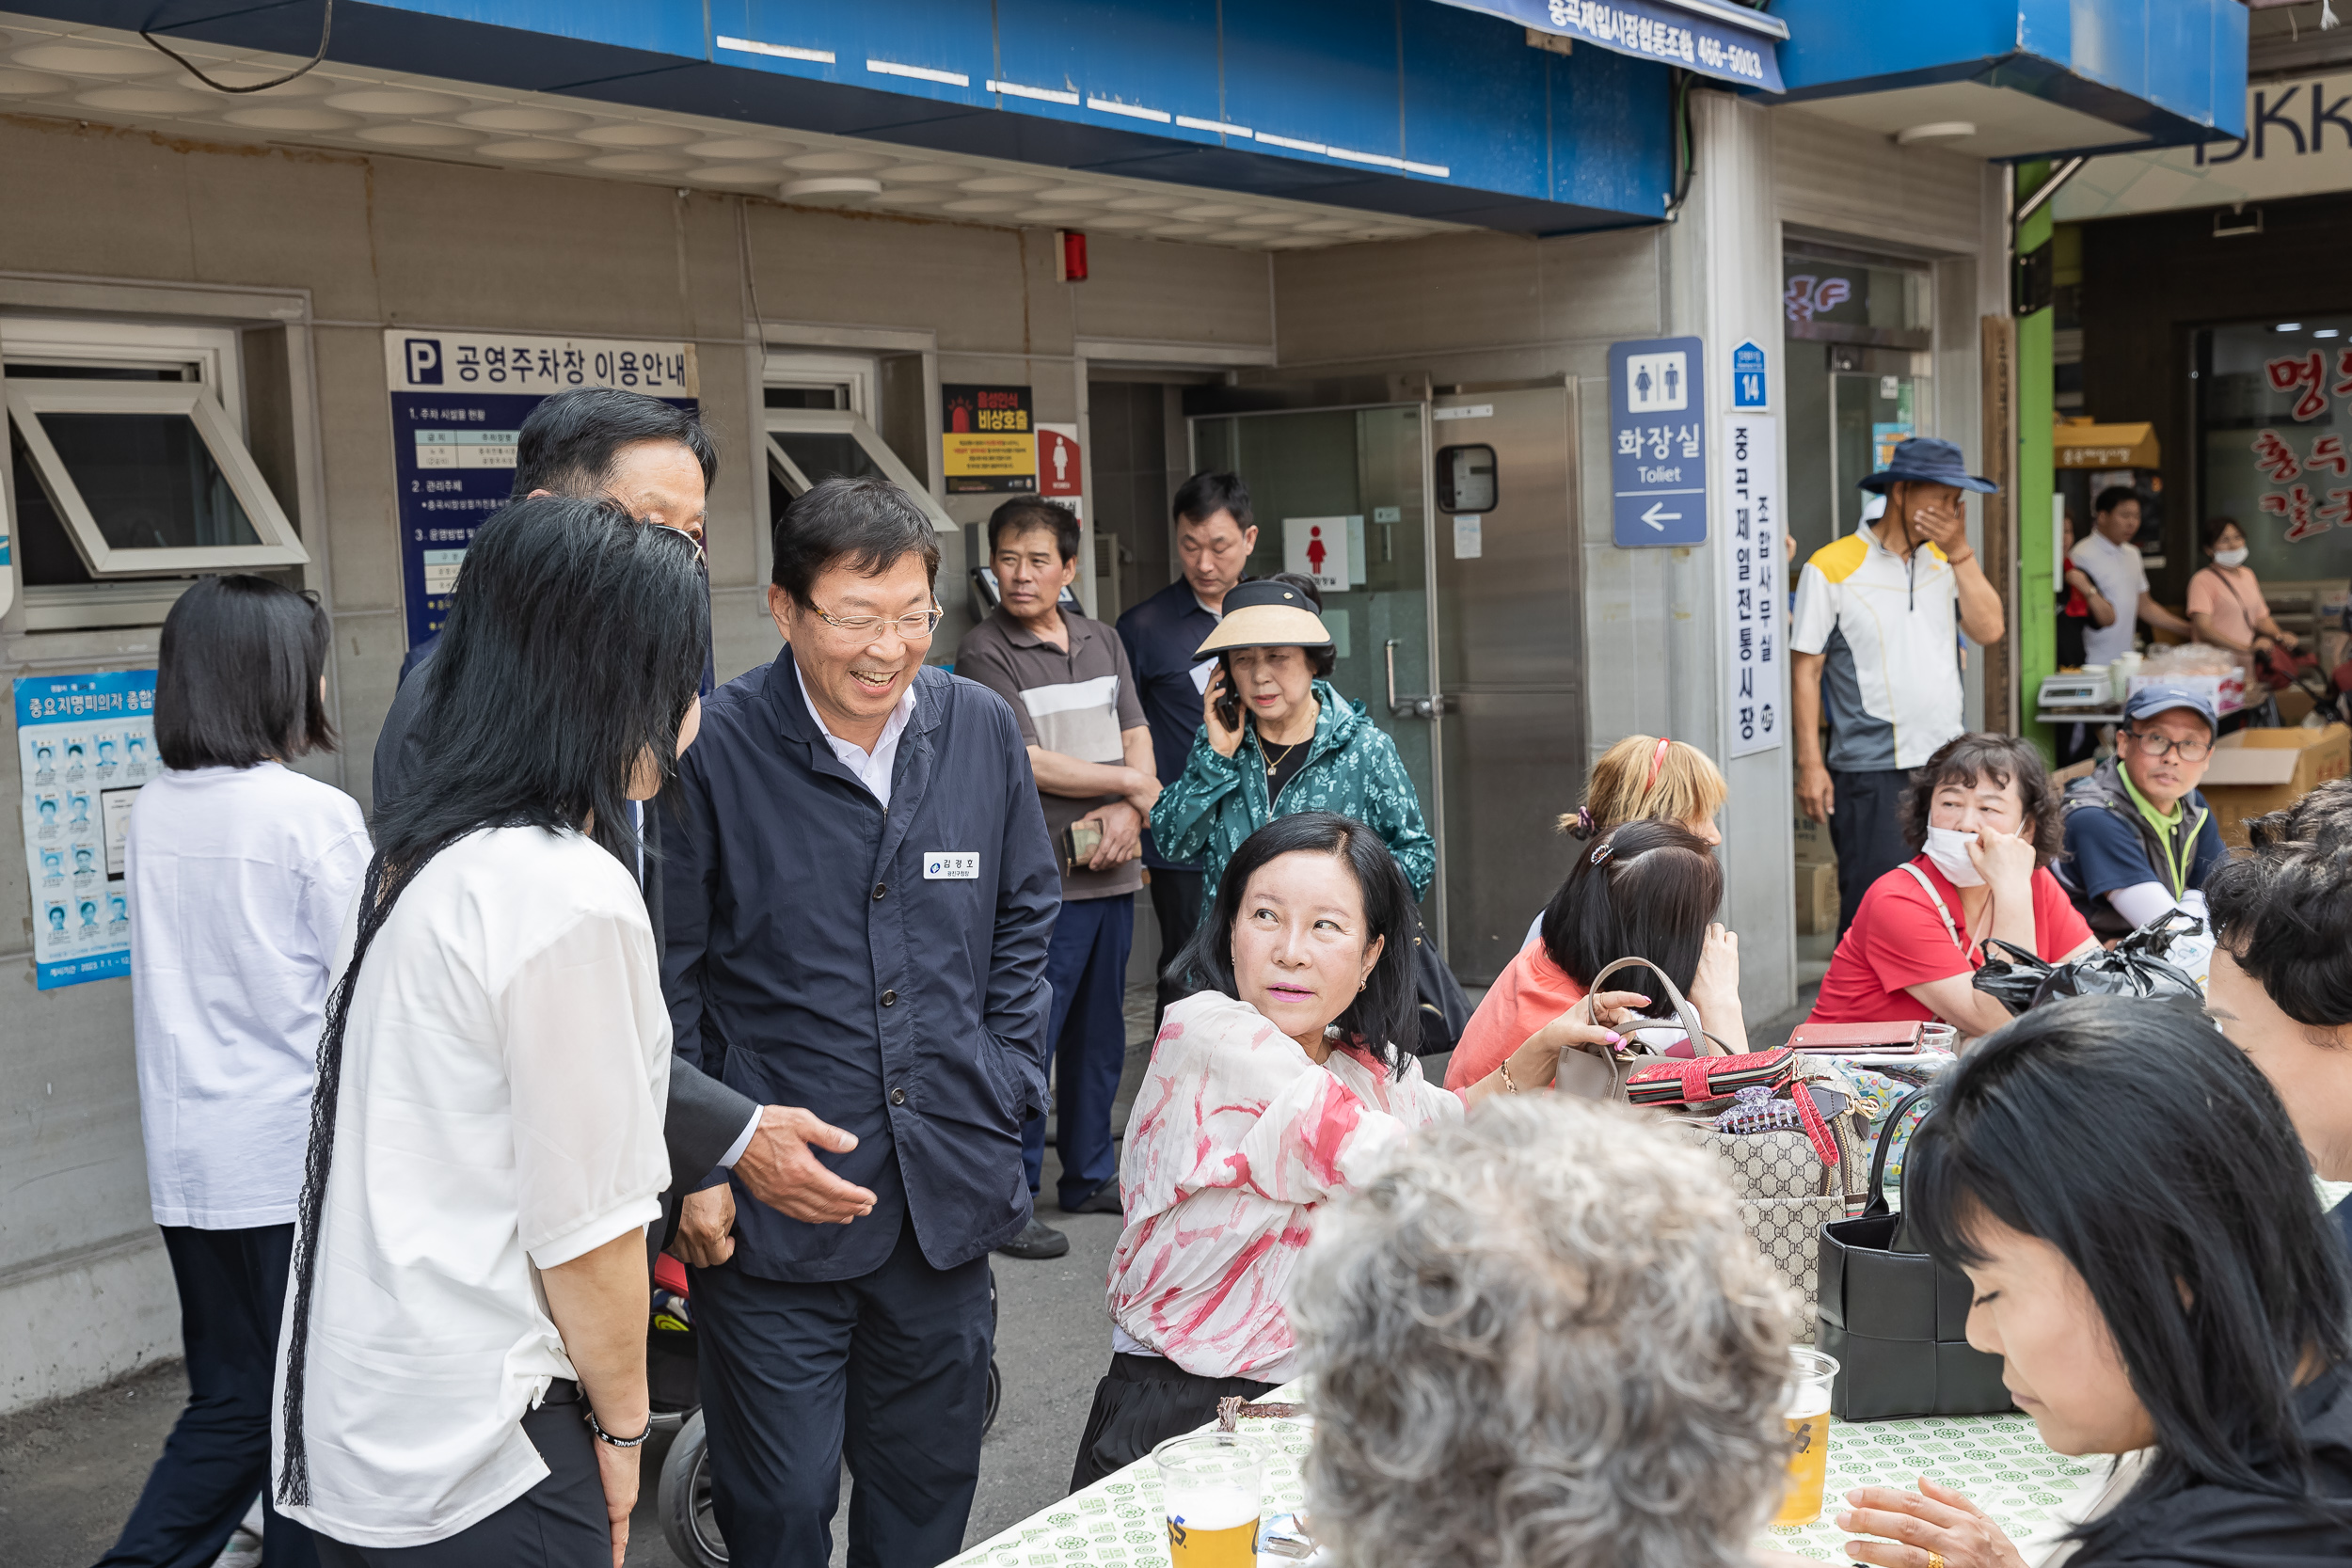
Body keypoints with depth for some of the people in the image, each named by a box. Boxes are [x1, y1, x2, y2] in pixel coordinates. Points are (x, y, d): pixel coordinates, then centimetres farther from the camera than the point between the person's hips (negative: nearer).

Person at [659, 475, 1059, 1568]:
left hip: (949, 1196, 4)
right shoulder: (711, 752, -12)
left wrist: (1003, 1097, 7)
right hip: (772, 1212, -4)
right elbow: (661, 987, -6)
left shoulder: (982, 730, 1)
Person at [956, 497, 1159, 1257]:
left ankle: (1089, 1174, 27)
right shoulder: (984, 652, -6)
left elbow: (1138, 738, 11)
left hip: (1111, 871, 7)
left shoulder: (1103, 641, 15)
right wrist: (1131, 782, -5)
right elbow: (1024, 761, -12)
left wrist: (1130, 811, -9)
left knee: (1101, 1030, 14)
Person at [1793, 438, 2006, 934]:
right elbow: (1806, 670, -4)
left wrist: (1960, 552, -6)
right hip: (1871, 770, -5)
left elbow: (1988, 630, 0)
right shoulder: (1832, 568, -4)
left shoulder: (1946, 561, 13)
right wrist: (1810, 763, -8)